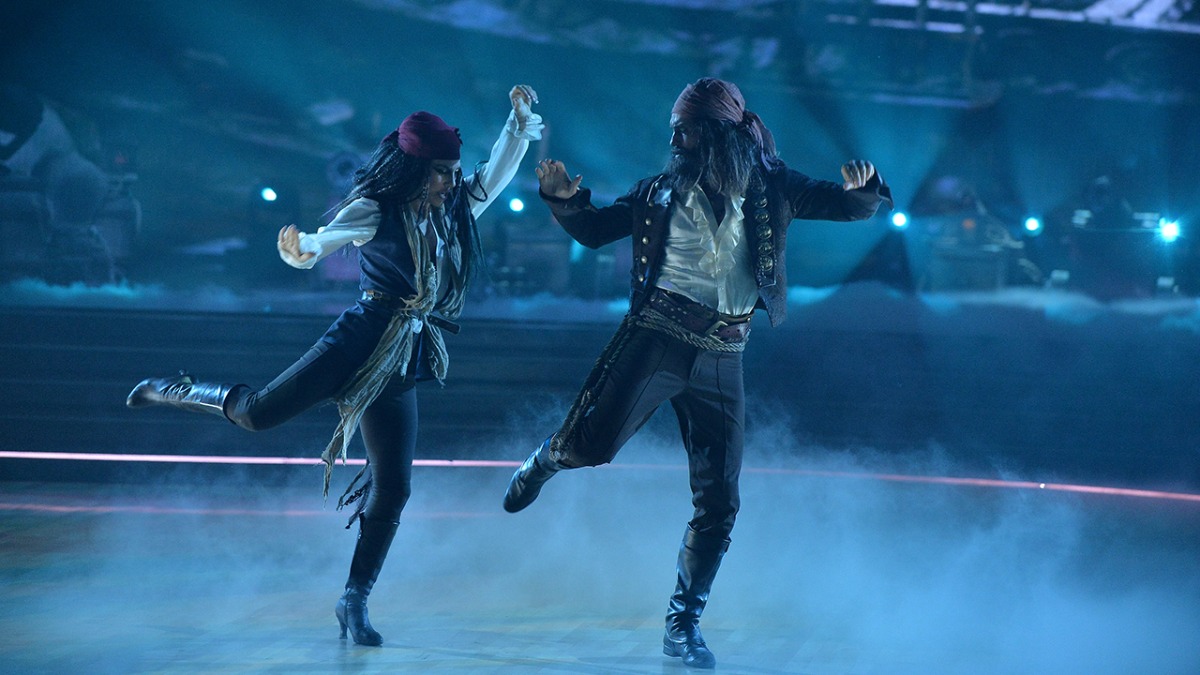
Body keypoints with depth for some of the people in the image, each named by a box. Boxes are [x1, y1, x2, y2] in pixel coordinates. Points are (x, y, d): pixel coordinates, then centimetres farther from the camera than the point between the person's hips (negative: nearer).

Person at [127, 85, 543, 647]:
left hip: (406, 361, 5)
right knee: (259, 412, -16)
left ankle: (355, 600, 6)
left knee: (393, 489, -2)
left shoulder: (454, 213, 12)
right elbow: (316, 246, -6)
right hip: (364, 338, -5)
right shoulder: (374, 211, -3)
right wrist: (298, 249, -30)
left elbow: (499, 172, 21)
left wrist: (520, 120, 9)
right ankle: (177, 392, 13)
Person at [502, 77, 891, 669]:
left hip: (721, 359, 1)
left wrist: (861, 186, -15)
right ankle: (546, 460, 23)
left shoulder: (771, 188, 6)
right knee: (590, 447, -15)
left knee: (717, 504, 0)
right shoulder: (662, 189, 8)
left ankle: (683, 625, 13)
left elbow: (857, 207, 9)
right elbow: (594, 230, 16)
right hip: (656, 336, -1)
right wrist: (565, 198, -4)